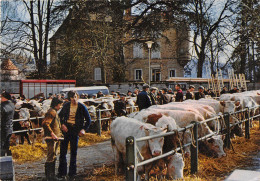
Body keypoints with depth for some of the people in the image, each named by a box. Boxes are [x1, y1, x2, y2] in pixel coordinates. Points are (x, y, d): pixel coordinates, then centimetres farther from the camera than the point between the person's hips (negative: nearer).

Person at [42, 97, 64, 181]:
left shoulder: (54, 112, 19)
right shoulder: (51, 112, -15)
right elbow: (45, 124, -26)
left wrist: (59, 134, 20)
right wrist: (52, 134, -25)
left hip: (55, 138, 11)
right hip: (51, 138, -11)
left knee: (53, 157, 16)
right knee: (51, 157, -7)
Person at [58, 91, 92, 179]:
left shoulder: (82, 107, -4)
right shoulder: (66, 105, 2)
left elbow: (88, 120, 4)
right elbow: (60, 116, 14)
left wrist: (84, 129, -6)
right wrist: (62, 124, -2)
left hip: (75, 130, -2)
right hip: (66, 129, 2)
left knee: (73, 152, 7)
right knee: (63, 150, 3)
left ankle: (72, 172, 18)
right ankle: (62, 172, 15)